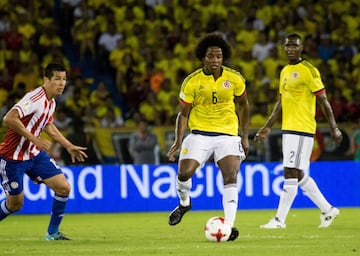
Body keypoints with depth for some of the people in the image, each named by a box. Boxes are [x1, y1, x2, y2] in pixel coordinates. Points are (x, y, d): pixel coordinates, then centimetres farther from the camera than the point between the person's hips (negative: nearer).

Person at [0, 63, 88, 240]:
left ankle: (52, 232, 10)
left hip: (35, 154, 8)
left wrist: (69, 146, 26)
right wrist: (34, 139, -32)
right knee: (15, 203, 2)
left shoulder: (51, 102, 5)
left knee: (63, 187, -3)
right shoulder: (36, 98, -24)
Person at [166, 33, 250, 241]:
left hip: (227, 134, 0)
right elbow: (184, 113, 1)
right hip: (199, 133, 0)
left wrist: (245, 136, 11)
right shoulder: (192, 82, -6)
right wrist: (178, 141, -11)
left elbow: (243, 105, 13)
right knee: (184, 173, -14)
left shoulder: (235, 79, -2)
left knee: (231, 177, -17)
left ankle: (229, 225, -21)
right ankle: (184, 203, 21)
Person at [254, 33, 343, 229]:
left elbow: (323, 100, -10)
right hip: (288, 129, 9)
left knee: (290, 174, -9)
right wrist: (267, 127, 21)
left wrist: (334, 128, -14)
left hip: (302, 129, -9)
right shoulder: (285, 72, 16)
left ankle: (280, 220, -7)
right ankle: (327, 210, 23)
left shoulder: (308, 70, -9)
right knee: (299, 175, 11)